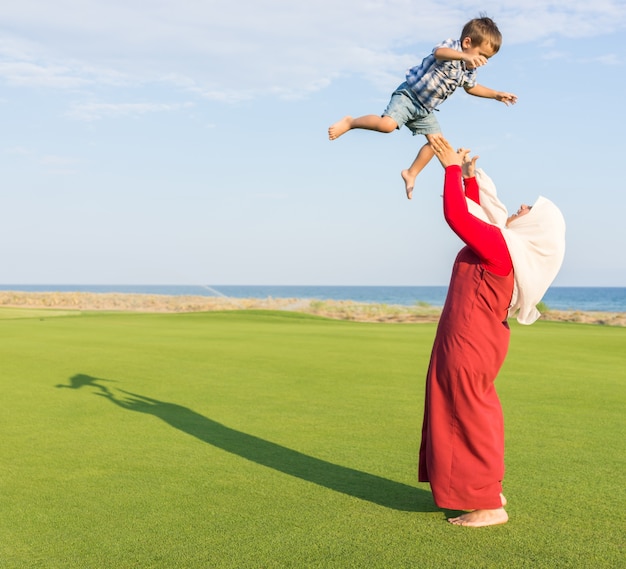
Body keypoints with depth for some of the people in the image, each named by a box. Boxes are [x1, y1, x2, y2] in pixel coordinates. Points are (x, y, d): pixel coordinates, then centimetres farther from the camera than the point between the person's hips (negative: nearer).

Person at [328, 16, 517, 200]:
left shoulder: (469, 70, 5)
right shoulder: (451, 46, -20)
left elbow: (471, 87, 28)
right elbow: (438, 52, -47)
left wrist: (496, 94, 21)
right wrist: (465, 56, -65)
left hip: (425, 109, 9)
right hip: (409, 95, -9)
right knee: (387, 125, -28)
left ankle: (411, 174, 25)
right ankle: (351, 122, -2)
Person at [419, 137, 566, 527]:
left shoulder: (501, 247, -21)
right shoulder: (510, 247, 7)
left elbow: (456, 216, -23)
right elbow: (477, 216, 21)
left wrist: (453, 169, -13)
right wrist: (470, 176, 17)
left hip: (470, 344, -10)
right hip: (475, 339, 10)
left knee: (469, 417, -3)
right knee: (476, 414, 18)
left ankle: (489, 506, 3)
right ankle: (487, 490, 28)